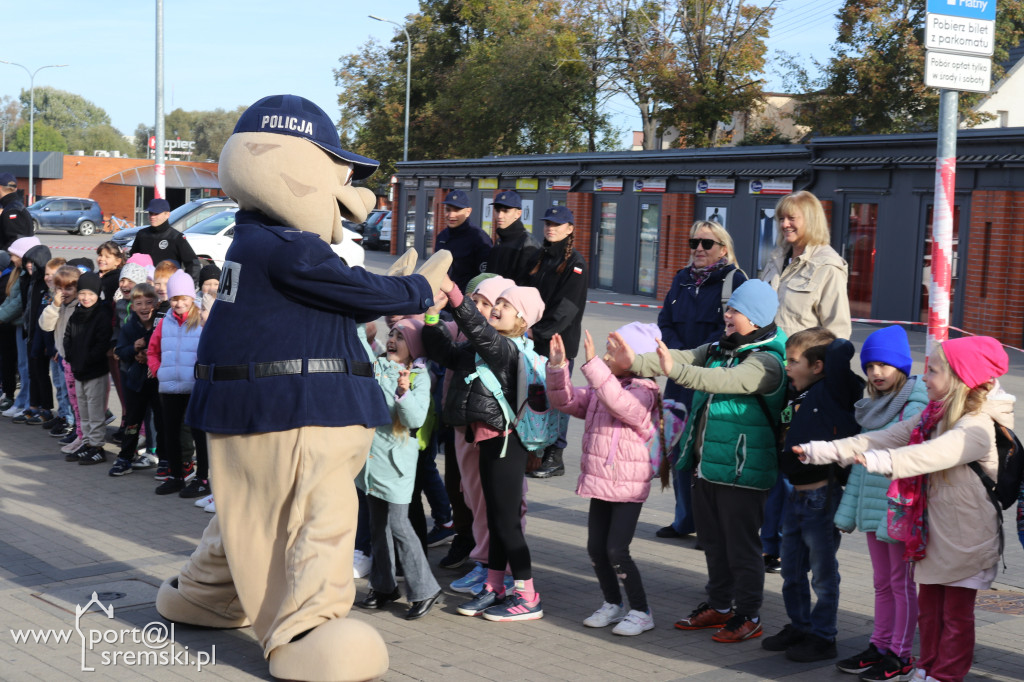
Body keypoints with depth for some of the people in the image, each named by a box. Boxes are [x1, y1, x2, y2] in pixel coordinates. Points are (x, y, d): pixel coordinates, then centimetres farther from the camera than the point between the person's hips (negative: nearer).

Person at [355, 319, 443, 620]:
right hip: (371, 456, 6)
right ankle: (383, 586, 24)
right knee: (377, 525, 12)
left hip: (396, 459, -6)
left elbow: (416, 419, -17)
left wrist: (404, 392, -31)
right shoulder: (375, 366, 8)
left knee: (398, 524, -9)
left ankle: (423, 589, 1)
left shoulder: (420, 376, -7)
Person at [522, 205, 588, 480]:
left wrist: (538, 331, -15)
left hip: (559, 341, -6)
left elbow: (565, 309, -12)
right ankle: (530, 450, 14)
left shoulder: (575, 262, -4)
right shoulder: (538, 259, 16)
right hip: (532, 340, 6)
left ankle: (554, 457, 3)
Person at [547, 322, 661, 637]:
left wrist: (593, 364, -41)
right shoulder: (599, 390, 10)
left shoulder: (642, 392, -15)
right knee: (596, 548, 11)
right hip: (599, 482, 8)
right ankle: (613, 604, 28)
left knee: (617, 551, -9)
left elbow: (620, 403, -36)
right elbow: (566, 400, 11)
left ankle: (641, 612, 5)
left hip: (629, 487, -8)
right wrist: (558, 365, -3)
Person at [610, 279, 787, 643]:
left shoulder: (767, 361, -16)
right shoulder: (719, 348, 11)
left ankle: (749, 616, 14)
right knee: (712, 539, 17)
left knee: (741, 543, 1)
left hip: (741, 469, -8)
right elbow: (687, 358, -1)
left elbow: (727, 380, -32)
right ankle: (718, 606, 31)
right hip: (706, 462, 8)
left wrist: (676, 371, -47)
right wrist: (636, 363, -18)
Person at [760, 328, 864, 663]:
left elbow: (841, 350, -25)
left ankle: (823, 636, 17)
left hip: (822, 496, -8)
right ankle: (799, 627, 33)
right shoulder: (796, 394, 8)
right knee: (792, 571, 18)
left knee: (823, 574, 6)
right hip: (795, 495, 8)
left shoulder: (830, 394, -14)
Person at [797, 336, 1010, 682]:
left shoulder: (978, 425, -20)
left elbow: (936, 453, -38)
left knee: (956, 613, 5)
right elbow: (889, 437, 5)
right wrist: (825, 451, -4)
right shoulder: (933, 416, 9)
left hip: (964, 538, -8)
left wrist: (882, 461, -54)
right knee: (928, 607, 16)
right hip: (931, 531, 8)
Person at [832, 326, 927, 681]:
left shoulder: (914, 409, -14)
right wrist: (848, 511, 12)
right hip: (872, 511, 7)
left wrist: (897, 518, -22)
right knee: (882, 583, 16)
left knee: (902, 583, 4)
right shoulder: (871, 409, 11)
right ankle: (880, 647, 26)